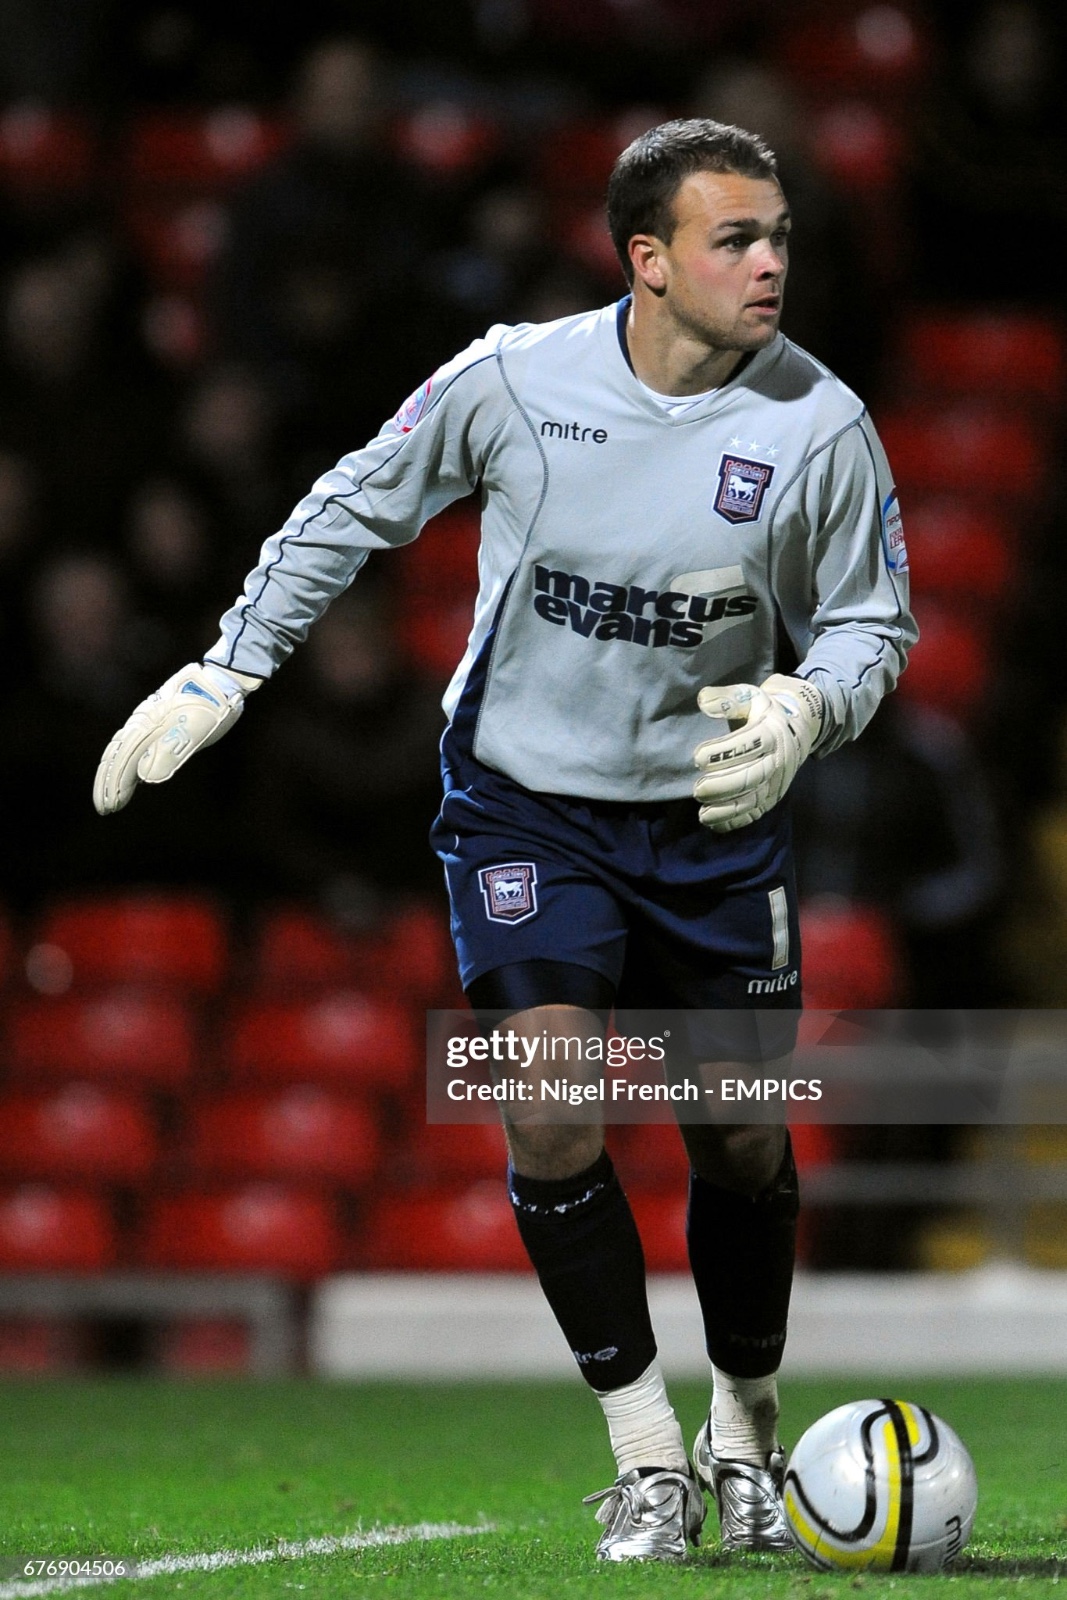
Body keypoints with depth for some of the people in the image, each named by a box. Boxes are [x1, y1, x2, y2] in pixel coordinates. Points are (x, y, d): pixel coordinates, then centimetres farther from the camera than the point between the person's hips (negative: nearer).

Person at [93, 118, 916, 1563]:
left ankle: (745, 1434, 32)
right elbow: (355, 508, 3)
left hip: (716, 816, 1)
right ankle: (648, 1457, -5)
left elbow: (870, 624, 1)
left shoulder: (819, 425, -12)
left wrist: (806, 708, -21)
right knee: (550, 1102, -18)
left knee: (742, 1138, 6)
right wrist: (224, 673, 4)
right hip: (525, 803, -1)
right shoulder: (513, 379, -13)